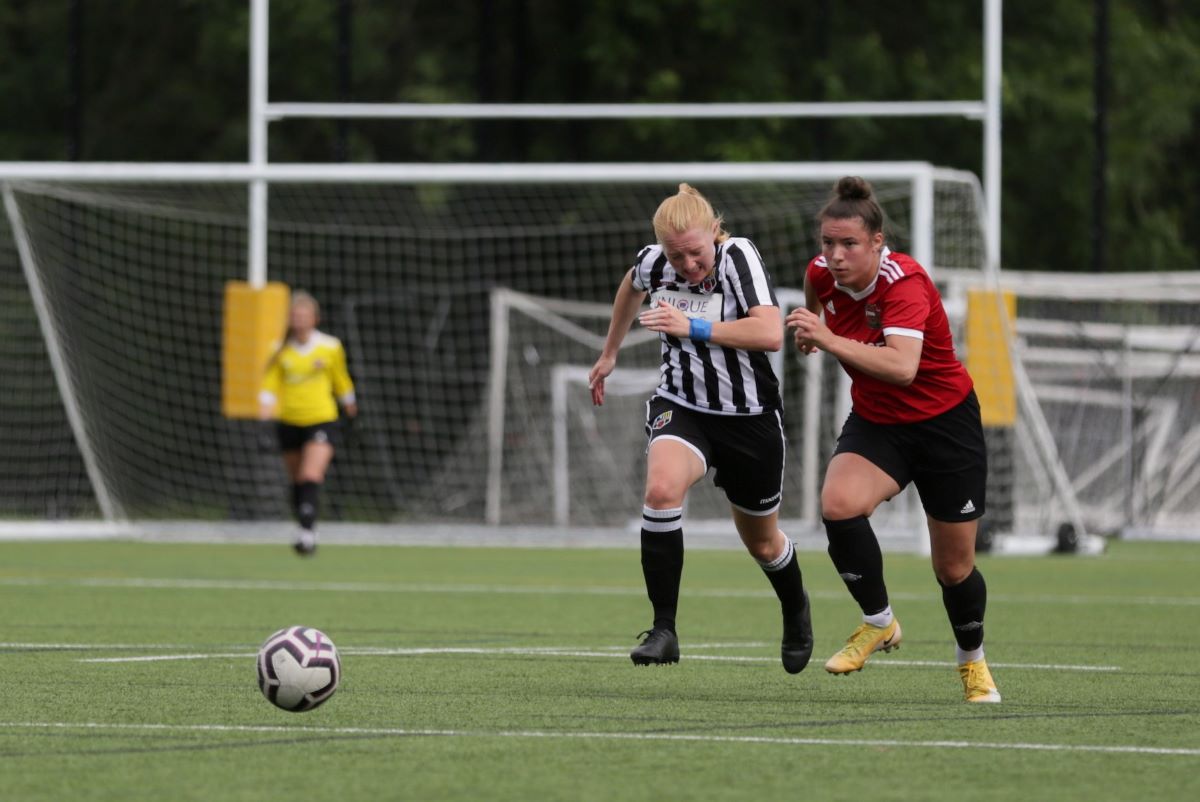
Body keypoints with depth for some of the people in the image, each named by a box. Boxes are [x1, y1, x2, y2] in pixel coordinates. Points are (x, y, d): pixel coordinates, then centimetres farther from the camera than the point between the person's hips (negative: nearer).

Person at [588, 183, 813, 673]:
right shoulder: (653, 262, -8)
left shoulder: (738, 258, -22)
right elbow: (633, 286, 19)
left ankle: (796, 614, 50)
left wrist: (693, 327, -35)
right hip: (680, 407, 2)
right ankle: (663, 631, -25)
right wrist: (610, 352, 28)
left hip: (749, 417, -2)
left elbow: (771, 335, -35)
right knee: (661, 489, -30)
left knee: (762, 542, 16)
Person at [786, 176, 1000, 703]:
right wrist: (807, 328, 22)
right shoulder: (822, 274, -10)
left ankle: (972, 660, 33)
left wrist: (831, 340, -49)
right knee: (838, 505, -27)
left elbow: (902, 366, -46)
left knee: (953, 566, 4)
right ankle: (879, 623, -8)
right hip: (875, 422, 4)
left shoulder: (904, 284, -29)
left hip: (945, 423, -4)